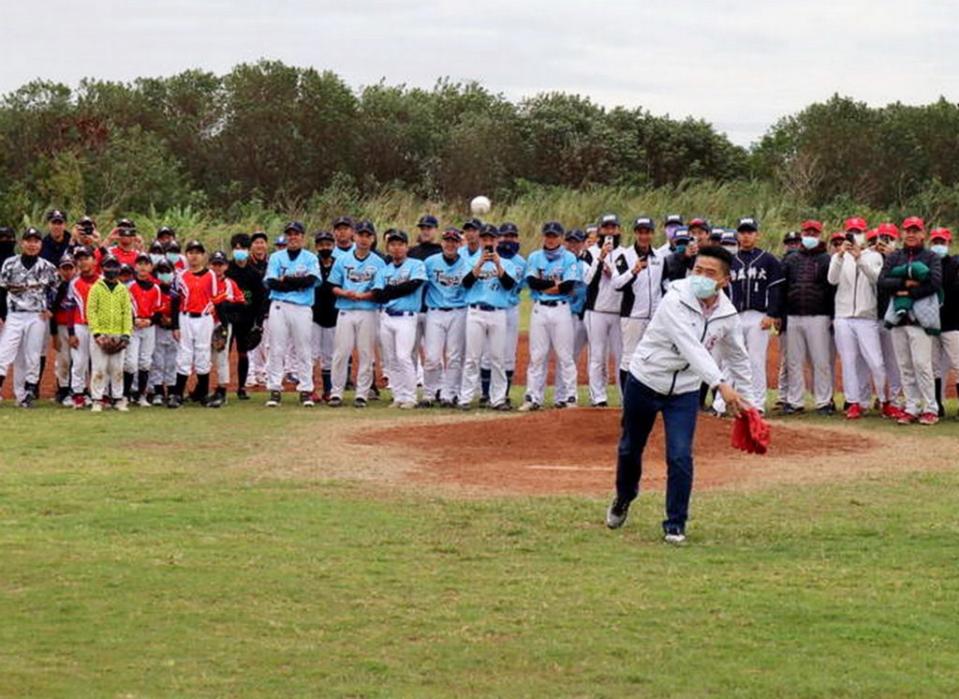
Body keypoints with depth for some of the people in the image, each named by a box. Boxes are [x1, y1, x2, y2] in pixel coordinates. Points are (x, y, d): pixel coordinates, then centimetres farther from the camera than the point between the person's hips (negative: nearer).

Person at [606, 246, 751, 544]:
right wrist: (720, 385, -47)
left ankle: (675, 524, 4)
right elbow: (691, 348, -37)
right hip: (644, 382, -2)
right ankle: (623, 498, 46)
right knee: (630, 448, 17)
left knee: (680, 456, -10)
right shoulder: (675, 301, -26)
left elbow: (737, 357, 10)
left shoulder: (728, 315, -9)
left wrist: (744, 397, 13)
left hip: (685, 391, 2)